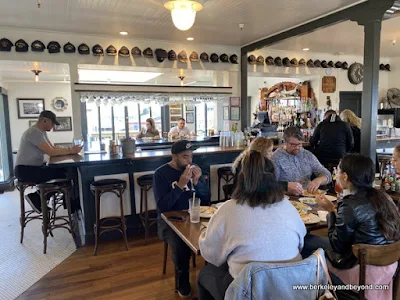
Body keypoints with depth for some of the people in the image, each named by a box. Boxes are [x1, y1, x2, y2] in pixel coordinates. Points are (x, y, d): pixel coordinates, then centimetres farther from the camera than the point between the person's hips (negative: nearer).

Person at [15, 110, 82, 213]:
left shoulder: (41, 132, 12)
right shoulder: (34, 132, -20)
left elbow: (53, 148, 12)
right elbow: (51, 152, -25)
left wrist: (70, 149, -2)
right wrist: (70, 151, -16)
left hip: (34, 167, 10)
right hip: (25, 170, -10)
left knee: (64, 170, 0)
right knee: (62, 173, -17)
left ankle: (38, 199, 8)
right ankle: (36, 198, -1)